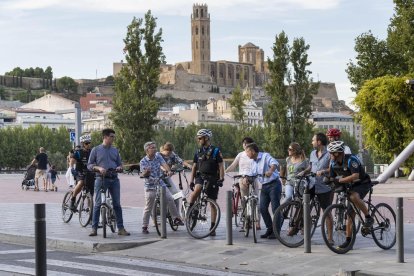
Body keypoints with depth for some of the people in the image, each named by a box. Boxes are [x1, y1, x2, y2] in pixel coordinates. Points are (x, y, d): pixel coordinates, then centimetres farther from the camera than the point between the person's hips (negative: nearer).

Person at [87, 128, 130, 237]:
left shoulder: (115, 150, 15)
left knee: (117, 204, 2)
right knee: (97, 204, -3)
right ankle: (94, 228, 2)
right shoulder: (96, 150, 5)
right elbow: (89, 165, 3)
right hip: (101, 179, -3)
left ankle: (120, 228, 6)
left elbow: (119, 163, 20)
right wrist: (98, 168, -14)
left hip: (114, 179, 3)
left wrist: (119, 167, -4)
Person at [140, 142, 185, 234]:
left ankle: (176, 219, 1)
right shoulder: (143, 161, -7)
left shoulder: (158, 156, 2)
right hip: (150, 186, -3)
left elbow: (164, 164, -13)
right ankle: (144, 227, 7)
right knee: (148, 207, -3)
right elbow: (142, 175, -14)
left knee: (170, 199, -12)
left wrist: (169, 171, -33)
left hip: (160, 184, 3)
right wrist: (146, 172, -37)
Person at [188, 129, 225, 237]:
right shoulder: (198, 152, 10)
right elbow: (194, 167, 14)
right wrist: (191, 181, 7)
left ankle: (212, 227, 6)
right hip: (200, 176, 2)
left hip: (212, 179, -2)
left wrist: (221, 179, -14)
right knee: (197, 189, -33)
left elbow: (221, 166, -4)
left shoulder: (216, 151, -3)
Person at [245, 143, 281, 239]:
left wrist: (270, 171, -47)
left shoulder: (265, 156, -10)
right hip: (264, 186, 8)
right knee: (263, 208, 2)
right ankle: (269, 229, 12)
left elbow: (274, 163, -27)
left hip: (274, 184, -8)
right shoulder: (254, 162, 14)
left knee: (275, 208, -7)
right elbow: (253, 174, 19)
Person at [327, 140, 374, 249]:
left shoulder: (351, 159, -26)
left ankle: (368, 217, -19)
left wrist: (340, 180, -40)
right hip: (351, 186, 7)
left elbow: (356, 176, -36)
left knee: (354, 197, -38)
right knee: (350, 213, 4)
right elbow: (331, 177, 3)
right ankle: (348, 240, 8)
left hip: (363, 183, -7)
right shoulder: (333, 163, -4)